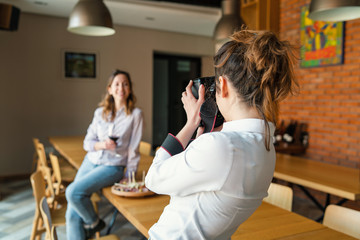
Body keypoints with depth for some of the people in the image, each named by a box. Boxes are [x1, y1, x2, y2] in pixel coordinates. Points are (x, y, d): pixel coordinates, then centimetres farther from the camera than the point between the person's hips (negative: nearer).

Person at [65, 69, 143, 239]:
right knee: (72, 214, -4)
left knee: (73, 192, -22)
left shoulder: (135, 114, -6)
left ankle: (93, 223, 5)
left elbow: (133, 149, -4)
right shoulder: (100, 112, 7)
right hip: (91, 161, 5)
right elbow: (87, 142, 8)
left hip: (113, 166, -5)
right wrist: (102, 144, -14)